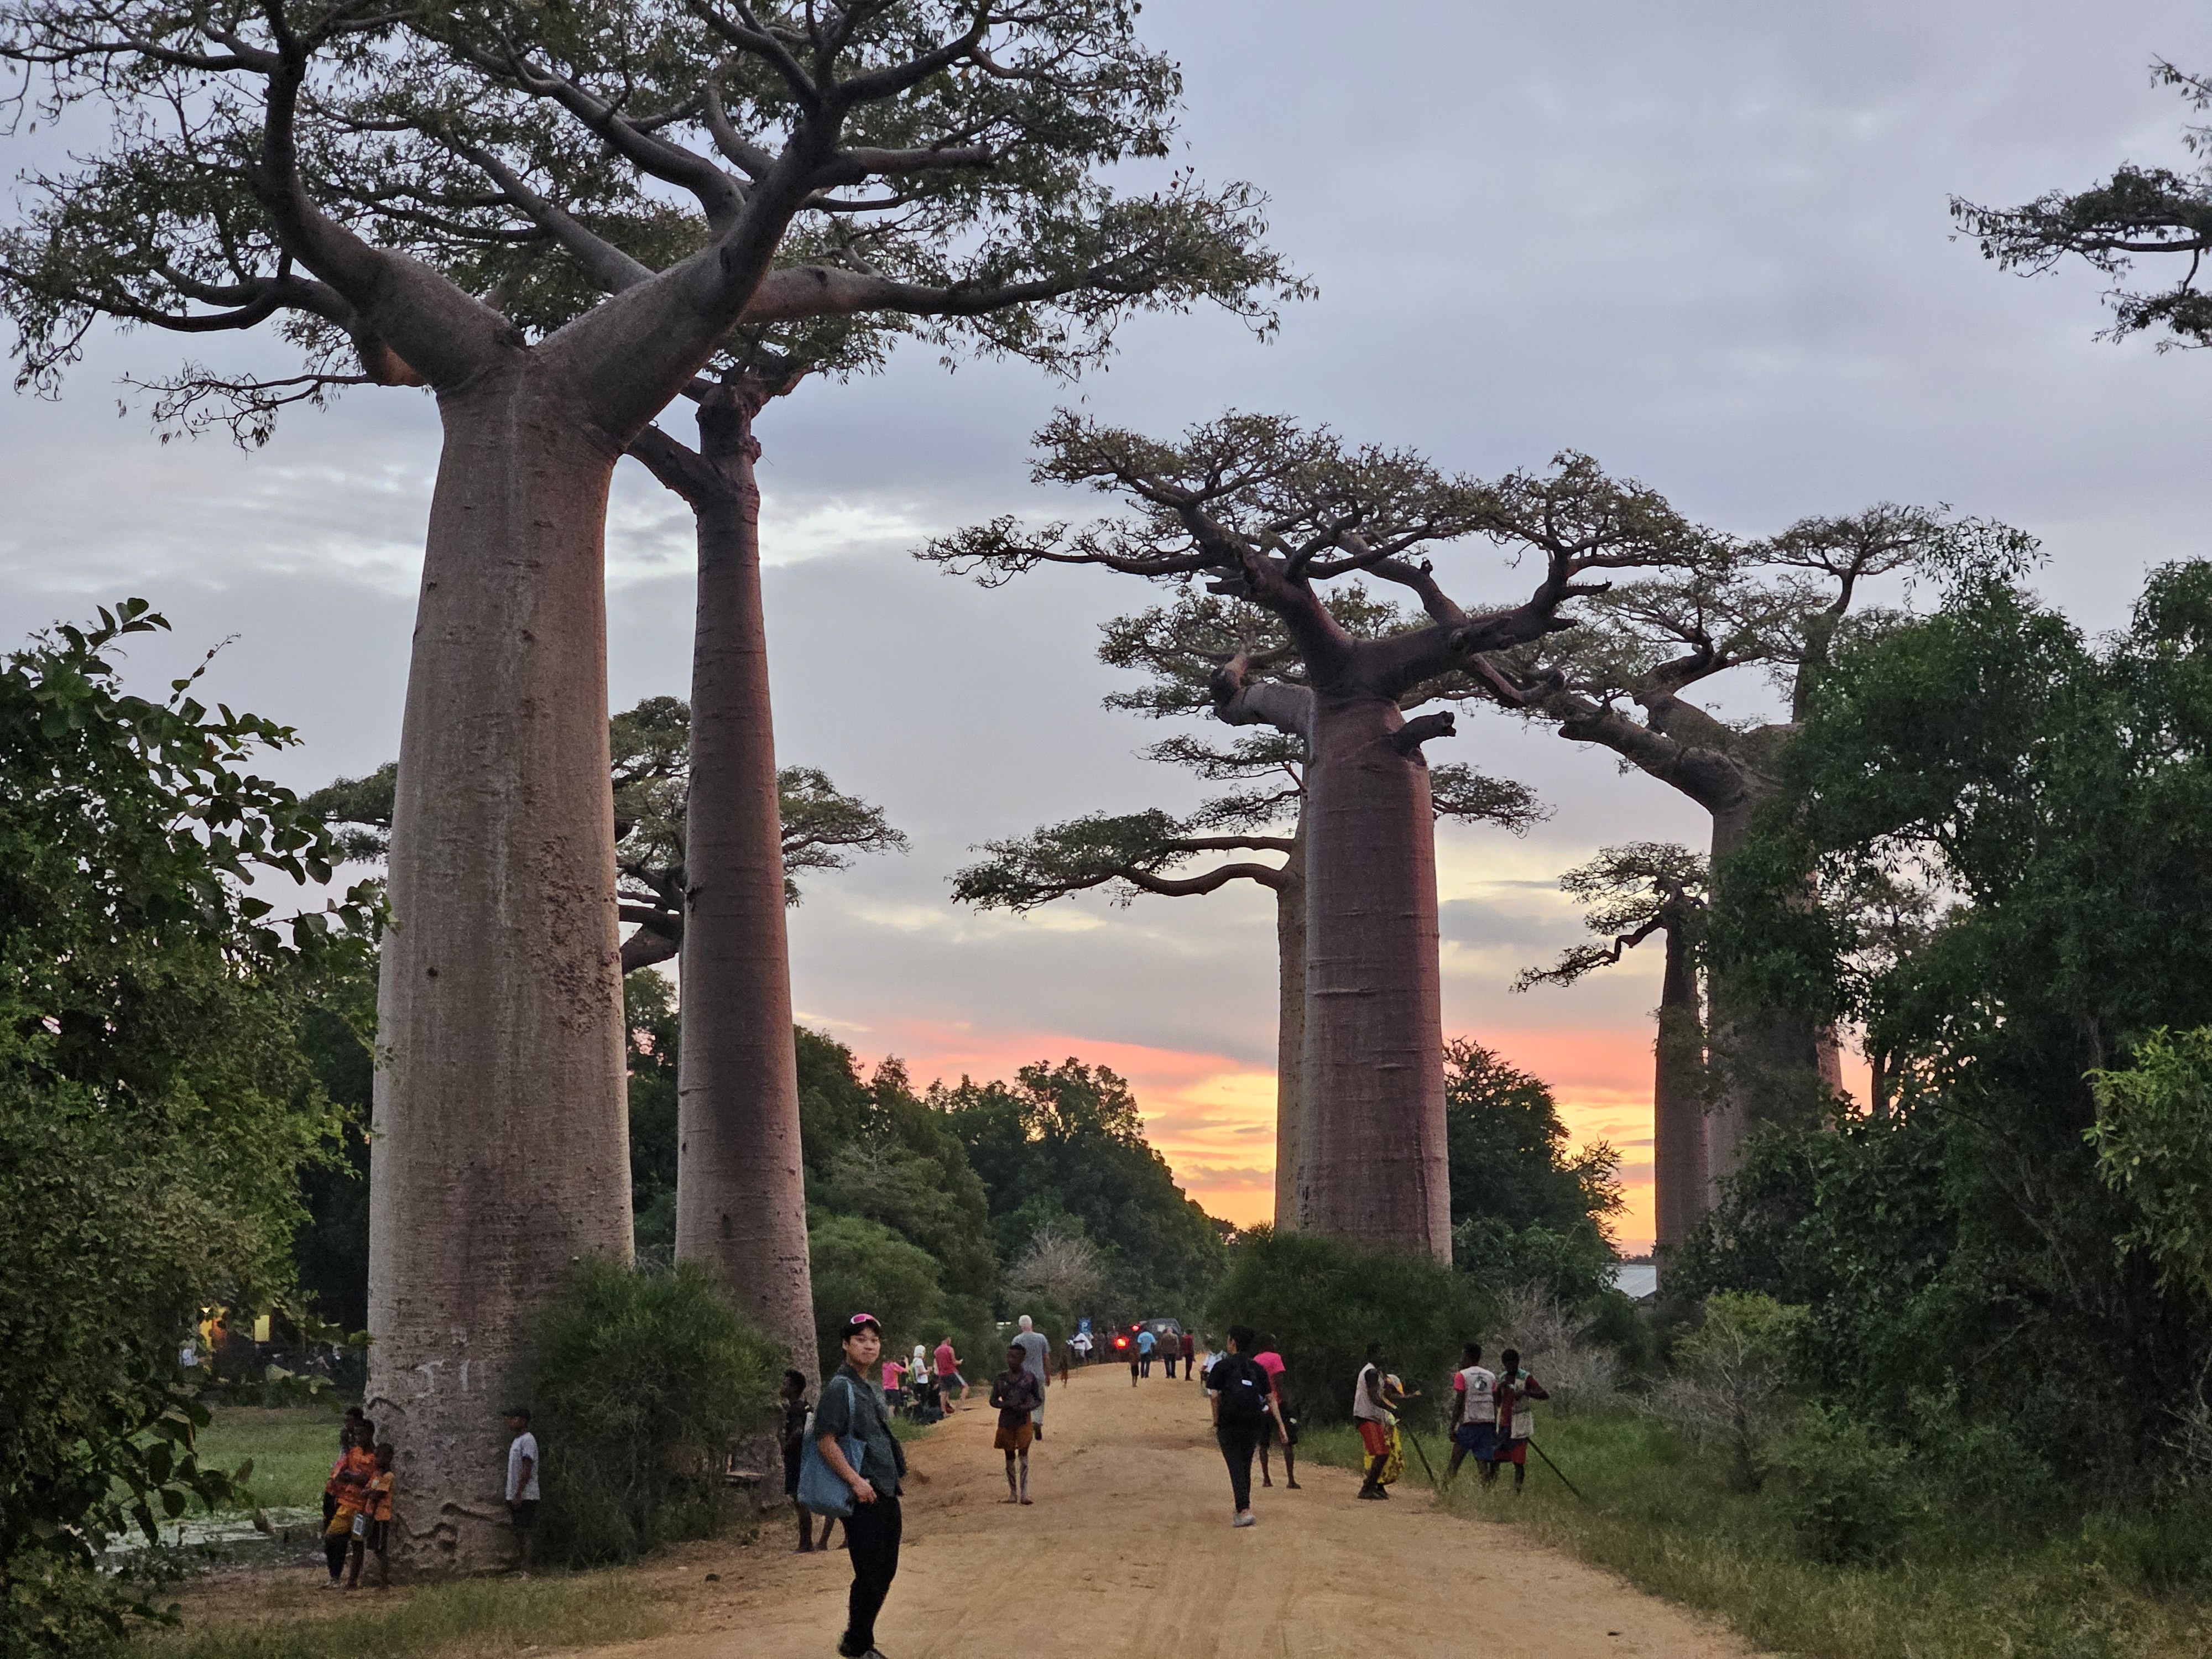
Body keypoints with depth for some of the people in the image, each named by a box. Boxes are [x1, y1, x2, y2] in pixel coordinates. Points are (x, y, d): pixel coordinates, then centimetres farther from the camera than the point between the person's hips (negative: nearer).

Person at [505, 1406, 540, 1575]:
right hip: (514, 1496, 10)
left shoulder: (528, 1440, -11)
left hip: (525, 1496, -10)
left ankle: (527, 1572, -12)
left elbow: (527, 1469, -18)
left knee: (526, 1532, -10)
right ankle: (519, 1569, 12)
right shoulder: (516, 1441, 19)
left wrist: (518, 1495, -21)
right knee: (518, 1533, 10)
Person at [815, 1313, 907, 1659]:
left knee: (885, 1572, 14)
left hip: (885, 1495, 9)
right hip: (863, 1498, -9)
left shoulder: (870, 1390, 17)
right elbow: (825, 1441, -18)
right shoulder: (840, 1388, -11)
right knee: (869, 1575, -5)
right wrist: (856, 1481, -22)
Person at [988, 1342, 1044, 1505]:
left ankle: (1024, 1493, -12)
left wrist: (1028, 1407, -15)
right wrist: (1007, 1405, -14)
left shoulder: (1029, 1378, -1)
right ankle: (1013, 1493, 16)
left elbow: (1039, 1399, 7)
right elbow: (993, 1400, 7)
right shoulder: (1000, 1378, 3)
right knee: (1009, 1457, 8)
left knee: (1023, 1454, -10)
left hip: (1024, 1421, -2)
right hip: (1006, 1422, 2)